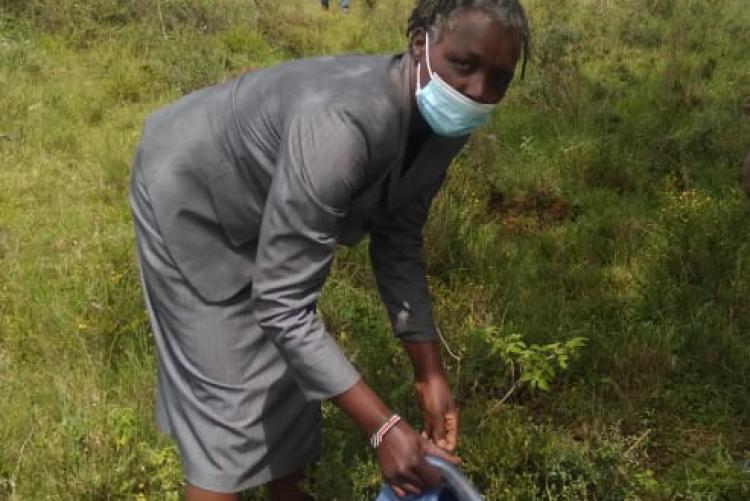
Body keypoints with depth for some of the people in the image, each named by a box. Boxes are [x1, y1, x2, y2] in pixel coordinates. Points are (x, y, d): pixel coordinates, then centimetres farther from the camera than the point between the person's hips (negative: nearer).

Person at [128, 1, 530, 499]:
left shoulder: (443, 123, -18)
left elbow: (398, 242, -5)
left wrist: (430, 372, -9)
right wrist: (383, 428, -40)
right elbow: (281, 306, -40)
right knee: (226, 392, -4)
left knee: (293, 365, 18)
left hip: (262, 194, 8)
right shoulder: (341, 126, -44)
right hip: (189, 198, -8)